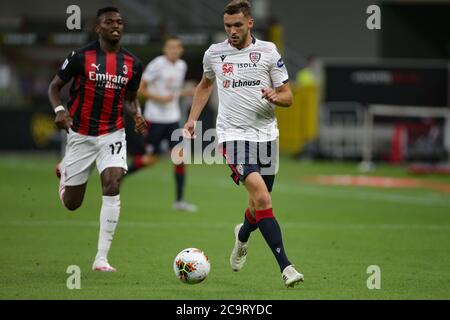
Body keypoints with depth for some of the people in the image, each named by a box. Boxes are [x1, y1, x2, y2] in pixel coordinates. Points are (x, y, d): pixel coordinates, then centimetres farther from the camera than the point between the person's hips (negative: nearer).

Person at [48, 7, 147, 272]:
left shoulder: (133, 63, 1)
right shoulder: (81, 57, -8)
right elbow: (54, 87, 1)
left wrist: (137, 115, -7)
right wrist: (59, 110, -19)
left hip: (112, 135, 1)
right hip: (81, 135, -1)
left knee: (112, 185, -22)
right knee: (72, 203, 6)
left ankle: (102, 258, -16)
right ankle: (64, 171, 45)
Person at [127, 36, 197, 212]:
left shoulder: (181, 66, 8)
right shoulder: (157, 65, -13)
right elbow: (139, 90, -11)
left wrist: (186, 92, 3)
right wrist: (160, 98, -21)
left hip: (173, 118, 6)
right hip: (155, 118, -6)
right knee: (151, 158, -3)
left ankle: (179, 200, 2)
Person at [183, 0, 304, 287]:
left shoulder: (268, 51, 3)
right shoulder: (214, 54, 6)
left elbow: (288, 97, 5)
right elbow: (205, 85, 27)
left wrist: (275, 96, -17)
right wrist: (192, 119, 21)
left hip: (266, 134, 2)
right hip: (234, 135, -2)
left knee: (260, 203, 10)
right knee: (262, 198, -21)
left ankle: (243, 235, 46)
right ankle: (285, 266, -25)